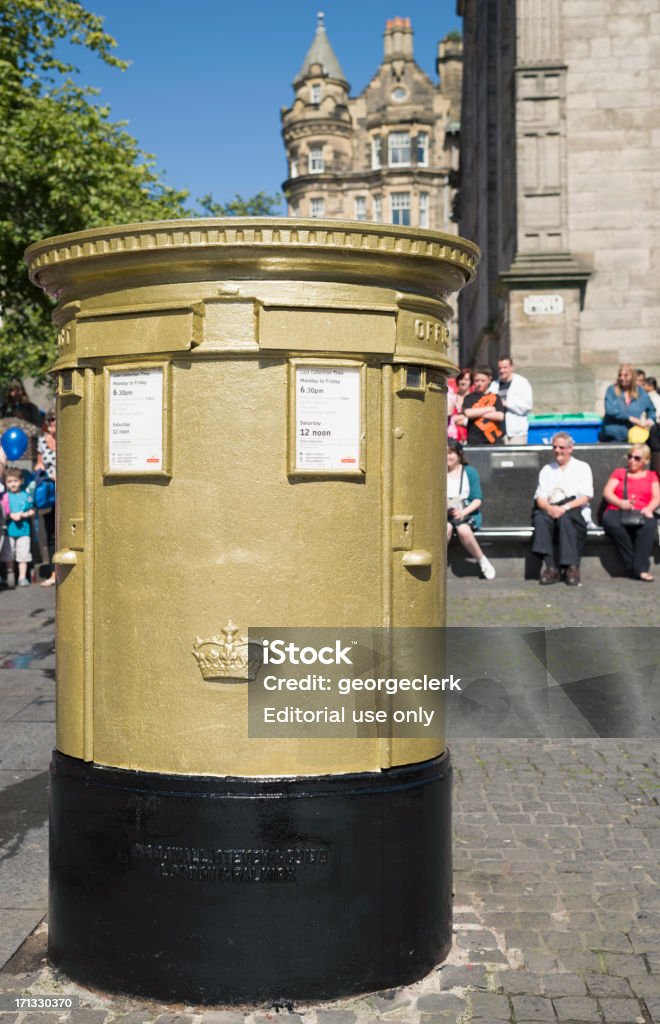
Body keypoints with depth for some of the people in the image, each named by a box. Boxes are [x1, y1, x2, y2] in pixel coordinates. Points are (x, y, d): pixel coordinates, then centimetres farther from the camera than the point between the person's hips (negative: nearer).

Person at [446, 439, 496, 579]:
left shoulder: (470, 472, 9)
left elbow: (477, 499, 2)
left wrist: (463, 512, -15)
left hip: (468, 513, -1)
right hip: (443, 514, 1)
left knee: (463, 530, -34)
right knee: (446, 527, -35)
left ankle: (482, 561, -12)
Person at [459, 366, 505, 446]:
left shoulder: (495, 398, 11)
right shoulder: (469, 398, 9)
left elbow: (500, 416, -3)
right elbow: (468, 413, -9)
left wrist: (476, 414, -5)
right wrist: (489, 409, -2)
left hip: (494, 440, 1)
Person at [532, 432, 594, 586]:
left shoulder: (582, 467, 13)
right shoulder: (547, 470, 22)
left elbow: (585, 497, -1)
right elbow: (540, 498, 9)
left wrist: (566, 507, -18)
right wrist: (549, 508, -16)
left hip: (576, 512, -2)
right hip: (552, 511, 2)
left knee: (564, 517, -37)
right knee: (540, 517, -32)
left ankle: (572, 567, -36)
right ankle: (551, 567, -37)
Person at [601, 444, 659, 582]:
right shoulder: (619, 473, 26)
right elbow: (607, 492, 10)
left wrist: (649, 508, -13)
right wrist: (620, 503, -11)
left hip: (641, 513, 0)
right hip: (617, 511, 0)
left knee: (649, 525, -39)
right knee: (612, 524, -38)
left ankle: (640, 569, -41)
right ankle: (632, 566, -32)